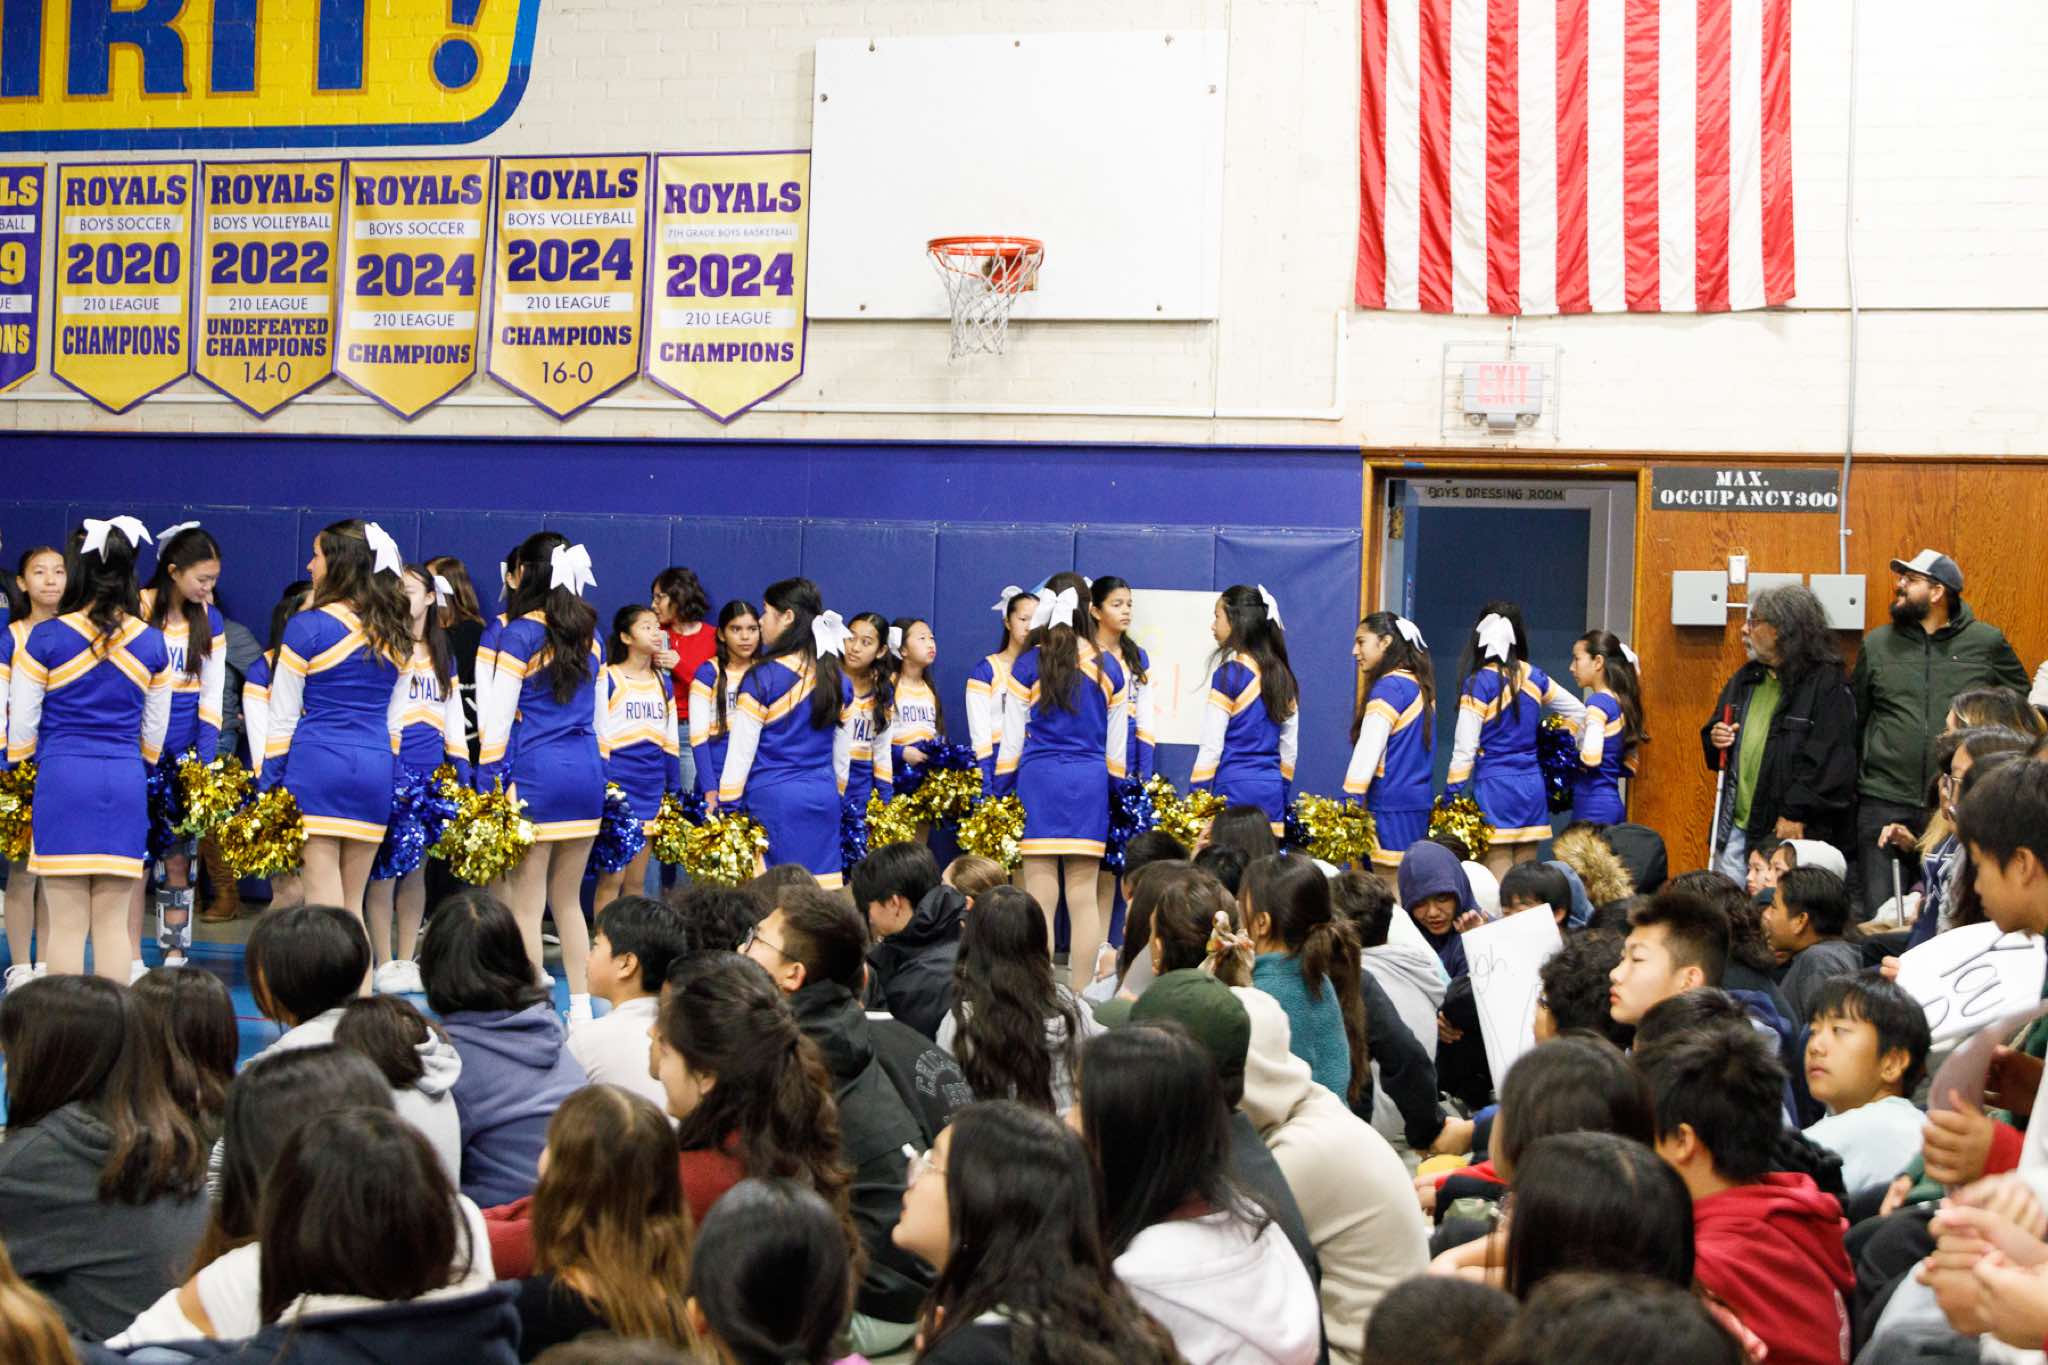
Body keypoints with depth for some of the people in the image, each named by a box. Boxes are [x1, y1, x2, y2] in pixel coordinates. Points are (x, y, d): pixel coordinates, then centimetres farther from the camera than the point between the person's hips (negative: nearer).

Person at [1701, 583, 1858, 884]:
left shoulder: (1827, 686, -9)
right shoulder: (1746, 679, 15)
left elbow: (1830, 760, -15)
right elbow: (1716, 727, 28)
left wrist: (1795, 814, -18)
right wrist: (1715, 738, 4)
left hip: (1787, 830, -7)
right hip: (1735, 828, 7)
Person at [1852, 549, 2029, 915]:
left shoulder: (1987, 642, 2)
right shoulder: (1877, 644, 8)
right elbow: (1854, 717, 13)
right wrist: (1849, 782, 11)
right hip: (1884, 803, 1)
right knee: (1880, 911, 0)